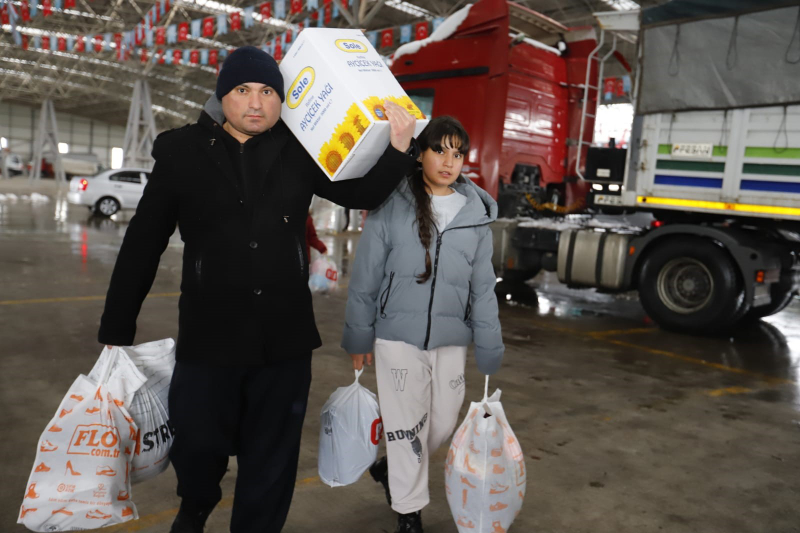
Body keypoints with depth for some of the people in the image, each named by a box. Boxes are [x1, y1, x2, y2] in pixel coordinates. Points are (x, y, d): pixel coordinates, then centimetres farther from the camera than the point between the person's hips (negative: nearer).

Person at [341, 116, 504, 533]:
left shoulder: (476, 213, 3)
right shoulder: (391, 205, -5)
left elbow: (483, 287, 6)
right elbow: (365, 278, -1)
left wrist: (489, 352, 5)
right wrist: (358, 339, 1)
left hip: (450, 340, 4)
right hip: (397, 336, -3)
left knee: (443, 424, 13)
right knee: (406, 426, 5)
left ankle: (392, 469, 43)